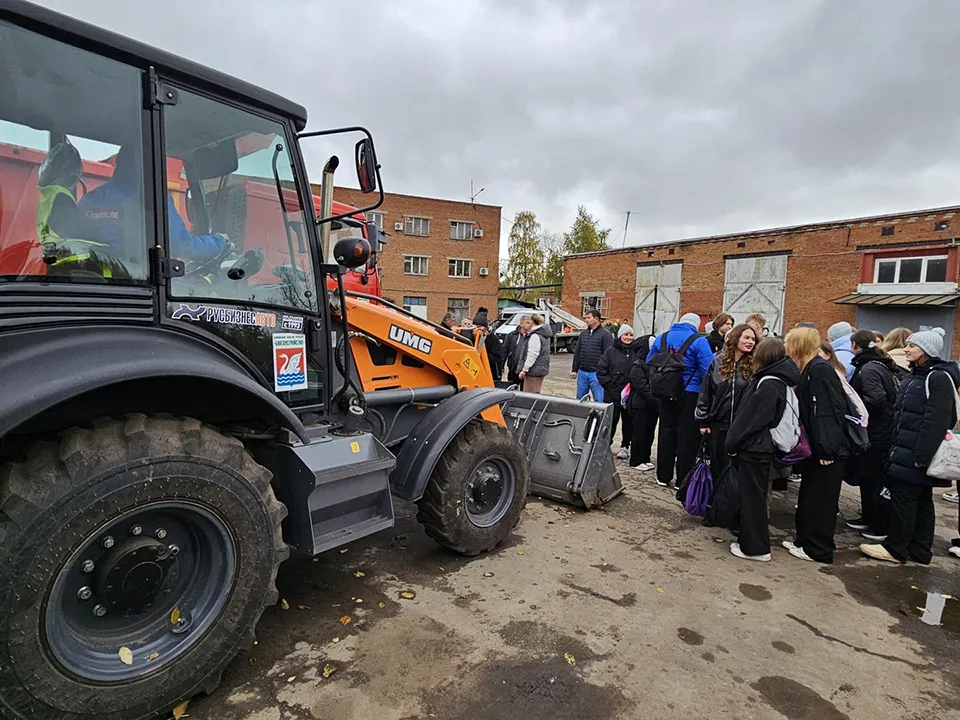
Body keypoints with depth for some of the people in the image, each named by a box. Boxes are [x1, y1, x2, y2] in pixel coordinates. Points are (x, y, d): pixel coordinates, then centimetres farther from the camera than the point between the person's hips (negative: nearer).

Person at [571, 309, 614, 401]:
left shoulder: (605, 334, -5)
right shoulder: (583, 333, 14)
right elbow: (577, 352, 18)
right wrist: (574, 370, 13)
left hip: (596, 373, -6)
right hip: (582, 372, 6)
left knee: (599, 401, -3)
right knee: (579, 399, 12)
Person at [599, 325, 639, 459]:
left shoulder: (636, 352, 3)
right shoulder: (611, 351, 0)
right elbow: (601, 370, -2)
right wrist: (609, 384, -7)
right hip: (612, 395, -1)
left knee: (628, 421, 9)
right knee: (611, 420, 6)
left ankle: (624, 447, 23)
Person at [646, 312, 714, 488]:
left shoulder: (661, 338, 4)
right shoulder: (698, 341, -10)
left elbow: (649, 363, 9)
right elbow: (708, 369, -16)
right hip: (689, 395, -4)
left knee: (666, 433, 14)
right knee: (687, 436, 5)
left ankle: (663, 476, 22)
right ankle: (683, 480, 11)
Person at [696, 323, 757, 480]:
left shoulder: (754, 366, -3)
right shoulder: (718, 361, 1)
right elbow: (706, 391, 3)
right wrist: (703, 420, 2)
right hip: (718, 422, 2)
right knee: (716, 465, 13)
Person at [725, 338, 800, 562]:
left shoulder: (768, 384, -19)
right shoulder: (781, 382, 10)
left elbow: (749, 418, -19)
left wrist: (732, 443, -9)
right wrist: (735, 442, 14)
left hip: (754, 449, -9)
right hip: (763, 447, 9)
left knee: (752, 498, 1)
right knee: (754, 496, 17)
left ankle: (755, 547, 11)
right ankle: (750, 541, 29)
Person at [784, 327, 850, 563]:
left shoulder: (819, 370, -17)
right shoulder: (808, 370, 12)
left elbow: (827, 411, -23)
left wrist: (826, 449, -24)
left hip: (828, 451, -9)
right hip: (816, 448, 9)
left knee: (820, 500, 2)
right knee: (809, 497, 17)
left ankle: (819, 549, 13)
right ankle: (805, 540, 28)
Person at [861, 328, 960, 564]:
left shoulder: (939, 377, -14)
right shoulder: (915, 375, 16)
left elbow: (937, 422, -21)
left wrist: (922, 456, -23)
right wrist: (895, 445, 16)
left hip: (916, 454, -9)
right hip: (905, 450, 9)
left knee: (903, 497, -2)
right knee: (921, 501, 14)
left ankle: (895, 548, 8)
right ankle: (920, 551, 22)